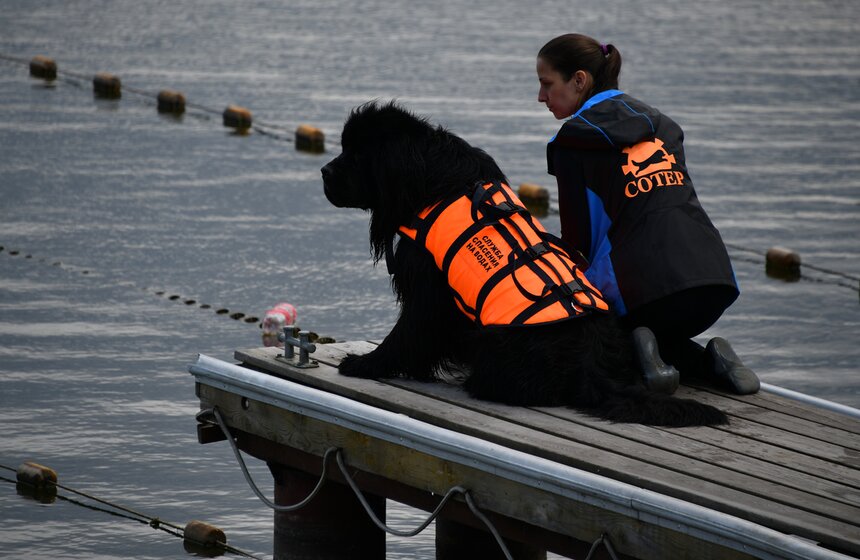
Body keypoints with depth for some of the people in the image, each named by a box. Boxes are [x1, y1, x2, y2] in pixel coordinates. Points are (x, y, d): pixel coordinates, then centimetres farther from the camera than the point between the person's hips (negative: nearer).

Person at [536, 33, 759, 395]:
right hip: (716, 281, 6)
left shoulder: (575, 140, 1)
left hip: (644, 288, -6)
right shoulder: (659, 124, 22)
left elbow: (580, 235, 1)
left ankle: (635, 352, -12)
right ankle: (711, 361, 3)